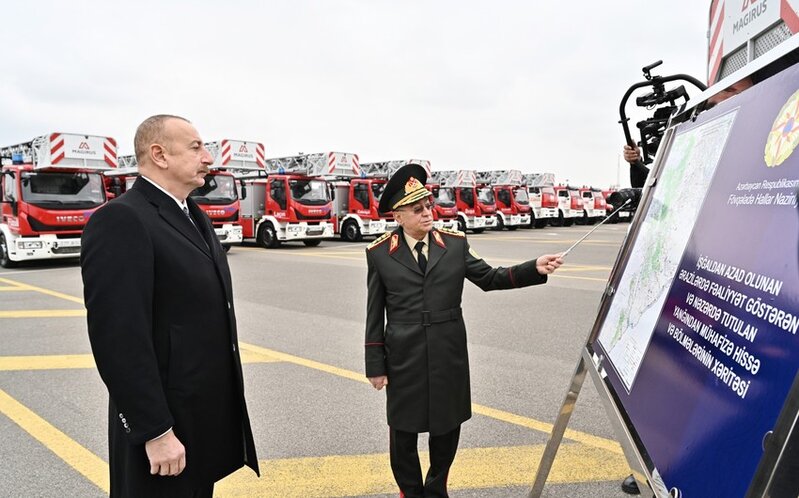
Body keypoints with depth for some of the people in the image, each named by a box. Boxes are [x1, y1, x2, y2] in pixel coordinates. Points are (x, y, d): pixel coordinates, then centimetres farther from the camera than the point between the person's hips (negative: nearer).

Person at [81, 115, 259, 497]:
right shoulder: (121, 220, -19)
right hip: (166, 422, -8)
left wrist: (224, 406, 16)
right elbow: (118, 336, -23)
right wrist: (155, 431, -21)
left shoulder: (193, 217, 11)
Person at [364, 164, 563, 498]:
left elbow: (490, 279, 1)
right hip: (404, 358, -2)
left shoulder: (455, 243, 0)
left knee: (447, 427, 16)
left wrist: (536, 268, -13)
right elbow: (374, 314, -2)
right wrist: (375, 365, -2)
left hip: (449, 355, 2)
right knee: (403, 434, 11)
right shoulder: (379, 253, -5)